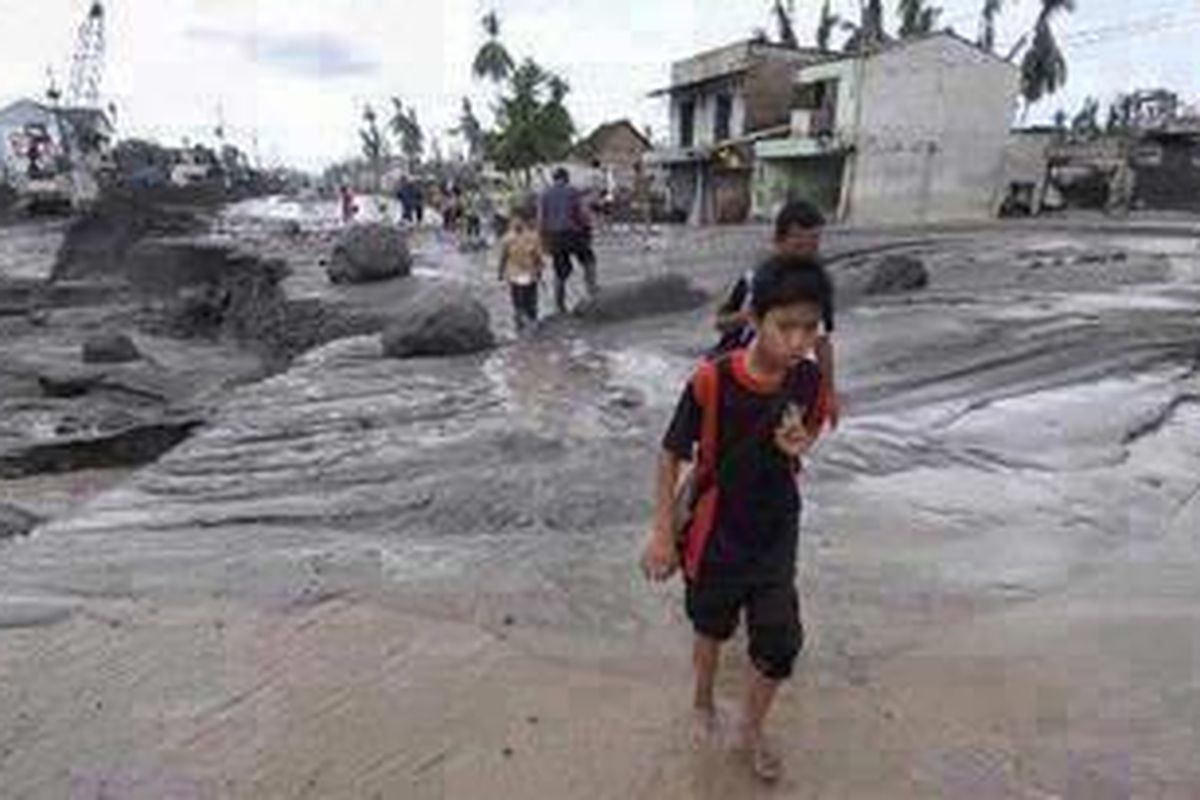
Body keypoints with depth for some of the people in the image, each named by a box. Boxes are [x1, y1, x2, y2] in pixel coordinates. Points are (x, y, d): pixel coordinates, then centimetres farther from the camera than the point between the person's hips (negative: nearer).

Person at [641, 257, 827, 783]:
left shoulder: (808, 378, -12)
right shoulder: (711, 381, -26)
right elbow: (670, 457, -16)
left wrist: (800, 445, -18)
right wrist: (662, 534, -13)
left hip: (777, 532, 3)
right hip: (716, 533, -3)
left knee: (781, 641, 8)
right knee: (712, 627, 20)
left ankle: (751, 731, 37)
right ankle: (703, 702, 52)